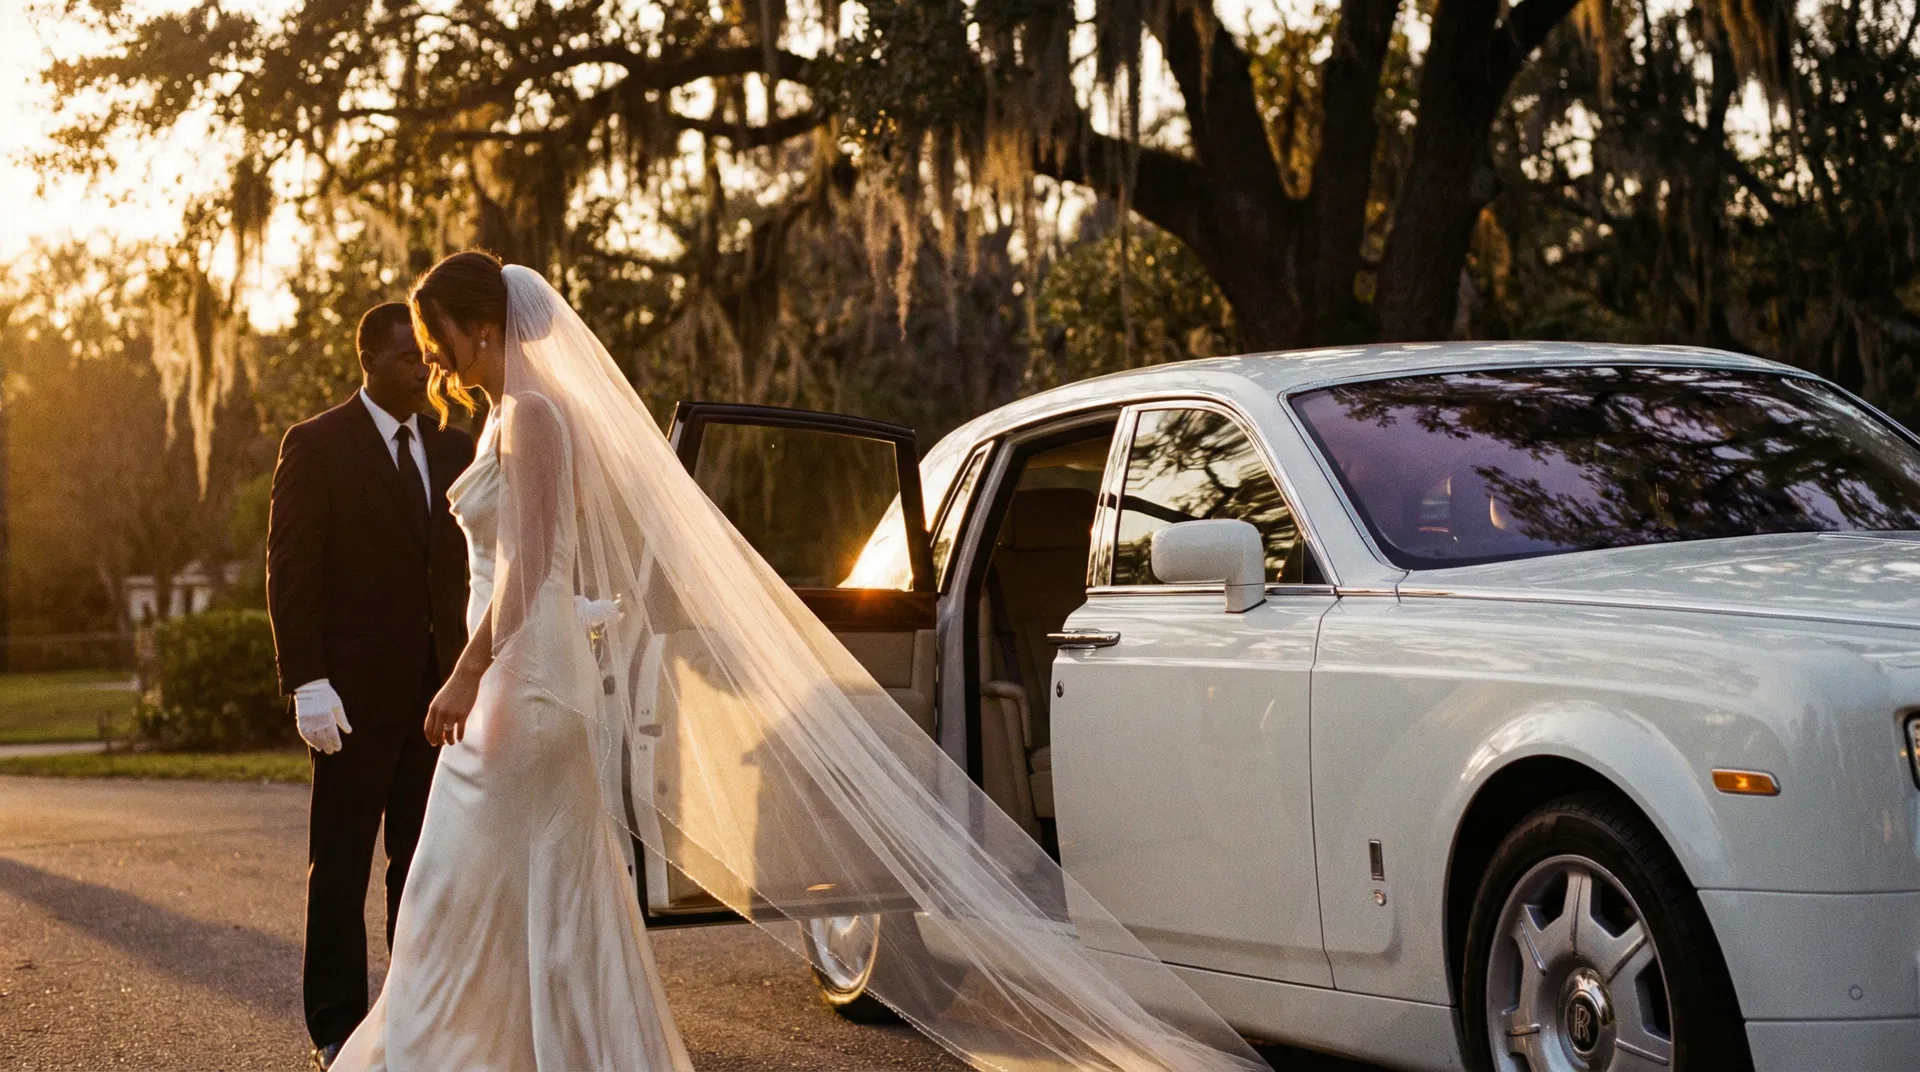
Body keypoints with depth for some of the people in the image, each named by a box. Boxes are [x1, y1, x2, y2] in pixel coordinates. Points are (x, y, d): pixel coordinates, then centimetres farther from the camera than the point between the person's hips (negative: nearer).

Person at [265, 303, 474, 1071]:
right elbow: (290, 571, -8)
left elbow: (470, 567, 13)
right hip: (355, 691, -4)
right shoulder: (316, 446, -4)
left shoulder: (454, 451, 11)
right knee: (342, 865, 3)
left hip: (440, 690, 5)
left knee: (425, 862, 8)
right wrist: (307, 683, -15)